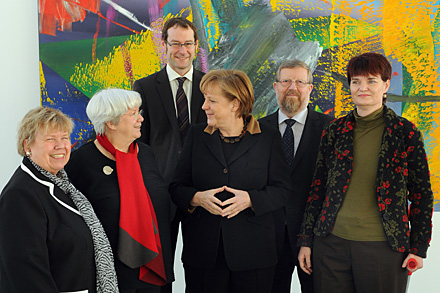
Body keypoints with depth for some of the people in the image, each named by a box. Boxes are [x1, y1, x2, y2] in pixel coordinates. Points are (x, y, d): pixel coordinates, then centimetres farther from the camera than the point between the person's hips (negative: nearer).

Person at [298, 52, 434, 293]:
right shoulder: (334, 131, 5)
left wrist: (419, 247, -1)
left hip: (384, 247, -2)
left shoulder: (406, 132, -2)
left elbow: (421, 193, 2)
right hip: (331, 243, 2)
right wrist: (306, 241, 8)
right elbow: (318, 187, 10)